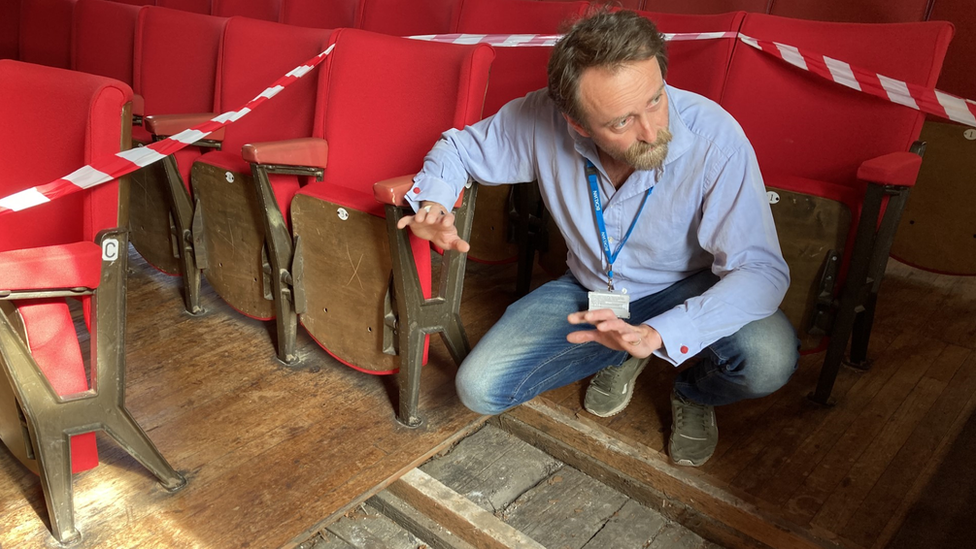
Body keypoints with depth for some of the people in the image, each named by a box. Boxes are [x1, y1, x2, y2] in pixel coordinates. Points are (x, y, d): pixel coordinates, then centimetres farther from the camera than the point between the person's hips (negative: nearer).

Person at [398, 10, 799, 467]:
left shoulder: (715, 138, -30)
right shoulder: (541, 119, -23)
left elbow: (763, 270, -31)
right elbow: (458, 147, -3)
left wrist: (657, 334, -45)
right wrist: (432, 202, -26)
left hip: (690, 291, -2)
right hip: (591, 289, 3)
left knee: (769, 359, -34)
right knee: (478, 390, -10)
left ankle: (695, 394, 7)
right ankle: (620, 357, 15)